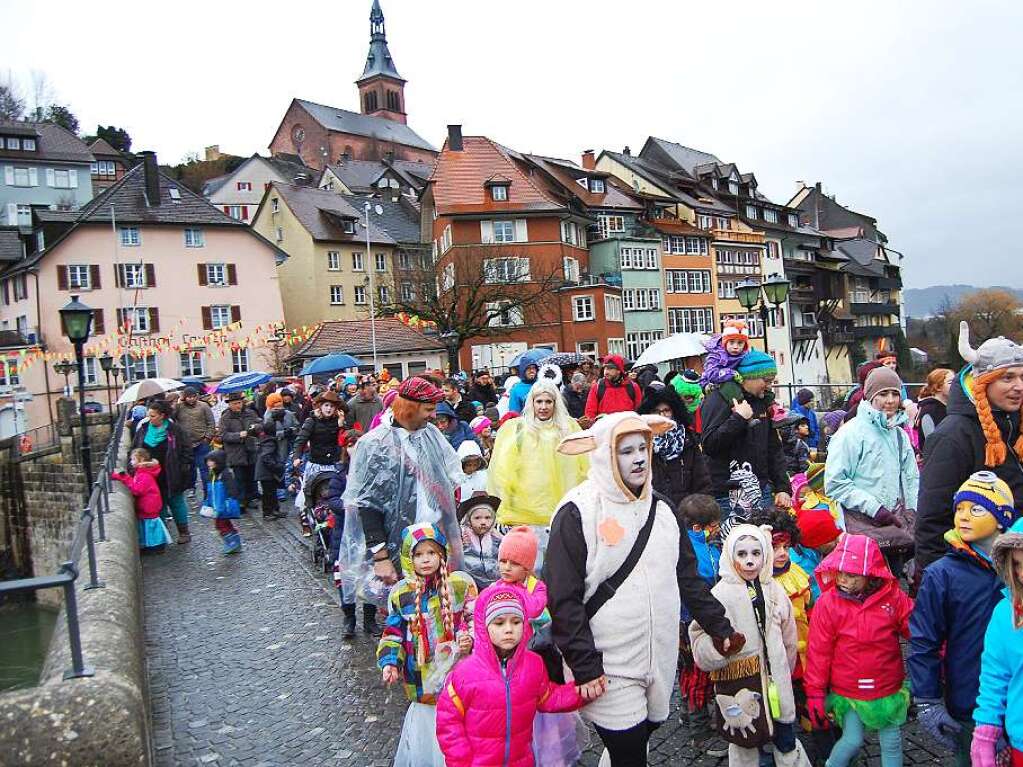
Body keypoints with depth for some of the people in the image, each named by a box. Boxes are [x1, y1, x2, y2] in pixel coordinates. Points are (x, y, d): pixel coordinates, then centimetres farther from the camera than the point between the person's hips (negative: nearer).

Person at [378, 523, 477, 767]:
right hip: (423, 681, 1)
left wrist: (470, 639, -16)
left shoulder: (461, 584, -5)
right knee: (424, 734, 8)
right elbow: (392, 634, 8)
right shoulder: (401, 594, 0)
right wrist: (390, 662, -6)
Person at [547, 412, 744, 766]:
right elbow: (563, 598, -14)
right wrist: (585, 667, -14)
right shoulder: (578, 513, -13)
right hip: (610, 670, -6)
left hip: (661, 662, 6)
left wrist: (719, 626, 11)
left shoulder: (660, 509, 8)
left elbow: (688, 577, 16)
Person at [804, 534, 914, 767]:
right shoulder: (827, 603, -14)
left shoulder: (893, 597, -10)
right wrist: (815, 693, -7)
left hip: (888, 690, 2)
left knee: (892, 743, 13)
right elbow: (819, 651, -10)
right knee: (853, 741, 2)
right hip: (846, 692, -2)